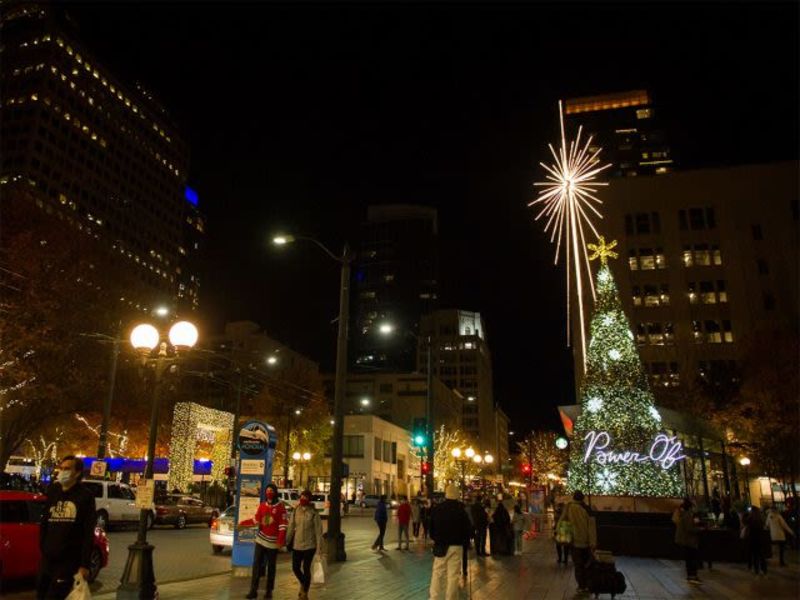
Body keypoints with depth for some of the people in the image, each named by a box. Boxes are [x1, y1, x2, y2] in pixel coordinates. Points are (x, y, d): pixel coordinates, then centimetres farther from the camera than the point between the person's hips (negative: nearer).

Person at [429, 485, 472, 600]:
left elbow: (431, 526, 8)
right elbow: (466, 529, -3)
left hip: (440, 545, 2)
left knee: (437, 573, 9)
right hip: (456, 545, -2)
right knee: (453, 574, 2)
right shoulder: (461, 510, -7)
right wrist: (465, 542, 12)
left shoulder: (436, 508, 0)